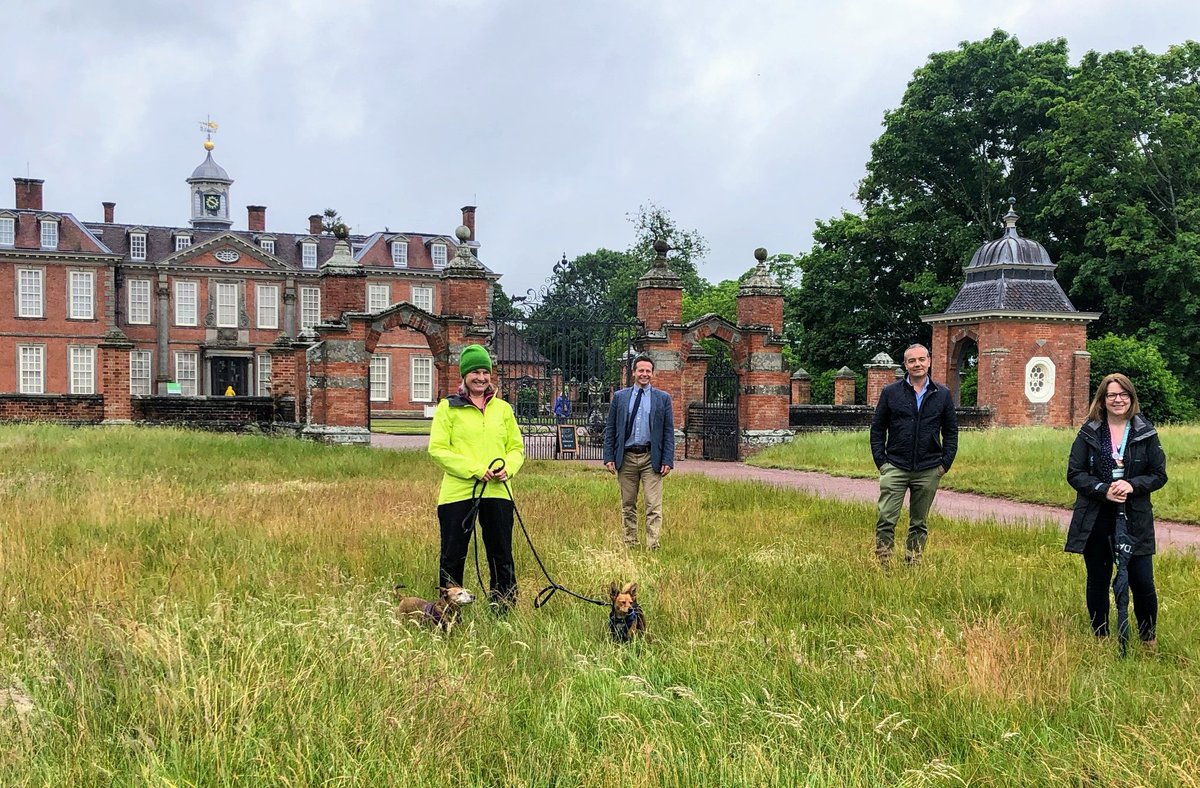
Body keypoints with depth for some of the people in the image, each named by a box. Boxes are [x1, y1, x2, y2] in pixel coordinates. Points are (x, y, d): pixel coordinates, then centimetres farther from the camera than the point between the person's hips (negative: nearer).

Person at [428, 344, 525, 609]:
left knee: (502, 557, 8)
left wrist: (507, 468, -8)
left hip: (497, 493, 3)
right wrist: (474, 470, -15)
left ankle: (504, 611, 19)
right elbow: (437, 449, -6)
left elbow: (517, 447, 15)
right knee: (453, 557, 4)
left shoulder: (502, 408, 13)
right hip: (458, 493, -3)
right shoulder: (448, 408, 1)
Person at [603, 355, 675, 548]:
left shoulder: (663, 398, 6)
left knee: (654, 506, -8)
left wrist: (668, 461, -4)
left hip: (651, 458, -2)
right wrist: (609, 457, 0)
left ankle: (653, 547, -8)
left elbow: (669, 432, 4)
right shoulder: (619, 397, 8)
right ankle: (630, 545, 16)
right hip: (626, 458, 2)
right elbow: (610, 429, 8)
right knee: (628, 506, 8)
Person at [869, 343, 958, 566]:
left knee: (919, 523, 9)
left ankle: (913, 564, 17)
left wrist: (945, 463, 3)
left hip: (928, 471, 1)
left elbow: (951, 431, 11)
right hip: (895, 468, -1)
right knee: (886, 519, -9)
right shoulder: (890, 392, 3)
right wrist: (880, 461, -1)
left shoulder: (942, 395, 6)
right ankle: (882, 564, -4)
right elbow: (877, 428, 6)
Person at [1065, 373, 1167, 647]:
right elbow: (1074, 473, -2)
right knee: (1098, 580, 10)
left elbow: (1159, 475, 2)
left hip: (1135, 520, -1)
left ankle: (1149, 640, 19)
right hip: (1095, 520, 1)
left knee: (1142, 582, -2)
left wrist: (1132, 485, -17)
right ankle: (1100, 638, 25)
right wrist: (1103, 490, -18)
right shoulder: (1089, 433, 1)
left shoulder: (1146, 433, 1)